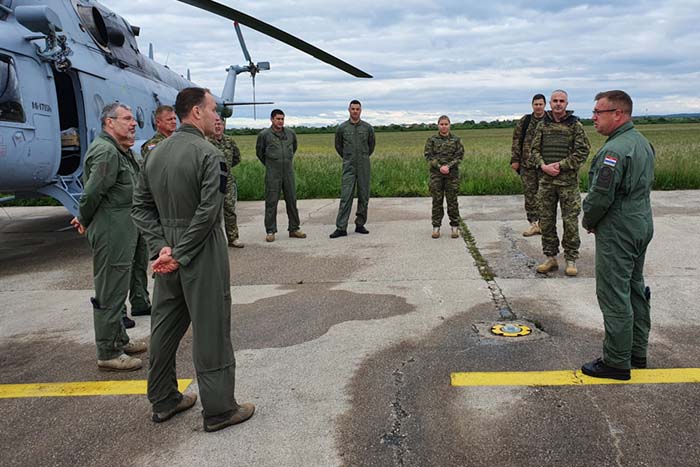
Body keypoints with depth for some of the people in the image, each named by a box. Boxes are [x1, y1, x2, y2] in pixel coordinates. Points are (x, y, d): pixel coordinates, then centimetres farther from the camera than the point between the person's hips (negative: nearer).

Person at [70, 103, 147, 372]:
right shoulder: (106, 152, -19)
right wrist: (84, 221, -8)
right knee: (109, 292, -2)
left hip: (123, 231, 10)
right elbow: (92, 193, -23)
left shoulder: (121, 151, 14)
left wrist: (84, 218, 13)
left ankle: (119, 340, 34)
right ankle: (108, 354, 9)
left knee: (117, 289, 19)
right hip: (111, 234, -10)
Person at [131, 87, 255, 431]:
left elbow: (140, 206, 6)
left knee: (165, 326, 16)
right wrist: (181, 255, -15)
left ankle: (163, 401, 30)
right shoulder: (208, 154, -14)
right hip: (202, 251, -7)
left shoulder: (156, 153, 8)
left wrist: (161, 247, -2)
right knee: (210, 330, 2)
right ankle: (218, 409, 13)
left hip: (168, 250, 8)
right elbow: (208, 211, -21)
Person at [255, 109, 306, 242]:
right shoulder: (264, 134, -3)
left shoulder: (290, 133, 7)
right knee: (271, 202, -1)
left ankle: (294, 229, 17)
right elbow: (259, 152, 11)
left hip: (288, 172, 3)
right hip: (272, 174, -3)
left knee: (292, 200, 7)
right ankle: (270, 231, 6)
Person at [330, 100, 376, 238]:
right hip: (348, 167, -1)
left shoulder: (368, 128, 2)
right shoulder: (342, 128, 2)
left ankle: (360, 224, 16)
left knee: (364, 196, 5)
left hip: (364, 166, 1)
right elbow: (338, 145, 16)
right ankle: (341, 228, -6)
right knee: (346, 196, -6)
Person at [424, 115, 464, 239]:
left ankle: (455, 227, 11)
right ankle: (436, 227, 10)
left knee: (452, 200, 3)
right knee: (437, 200, 3)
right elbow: (428, 155, -2)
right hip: (436, 173, 0)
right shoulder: (432, 140, 3)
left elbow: (460, 155, 0)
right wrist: (439, 166, -14)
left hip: (452, 173, 0)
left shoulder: (456, 140, 4)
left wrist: (448, 166, -14)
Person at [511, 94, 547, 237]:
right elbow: (516, 140, 6)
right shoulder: (524, 121, 5)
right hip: (527, 164, 2)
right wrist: (515, 159, 1)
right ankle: (533, 223, 11)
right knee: (529, 194, 3)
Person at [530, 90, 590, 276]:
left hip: (568, 180, -3)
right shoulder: (542, 125, 8)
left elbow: (583, 151, -5)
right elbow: (534, 149, 8)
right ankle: (550, 258, 18)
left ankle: (571, 260, 11)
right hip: (546, 180, 3)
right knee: (546, 220, 7)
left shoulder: (575, 125, -1)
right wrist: (543, 165, -10)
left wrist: (561, 165, -14)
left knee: (570, 221, 1)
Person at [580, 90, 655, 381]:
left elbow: (600, 196, -24)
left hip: (617, 232, -10)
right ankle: (637, 353, 30)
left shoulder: (615, 150, -22)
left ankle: (617, 363, 6)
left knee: (614, 296, -3)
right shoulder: (642, 142, 11)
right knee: (635, 289, 18)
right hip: (642, 225, 10)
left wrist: (588, 220, -4)